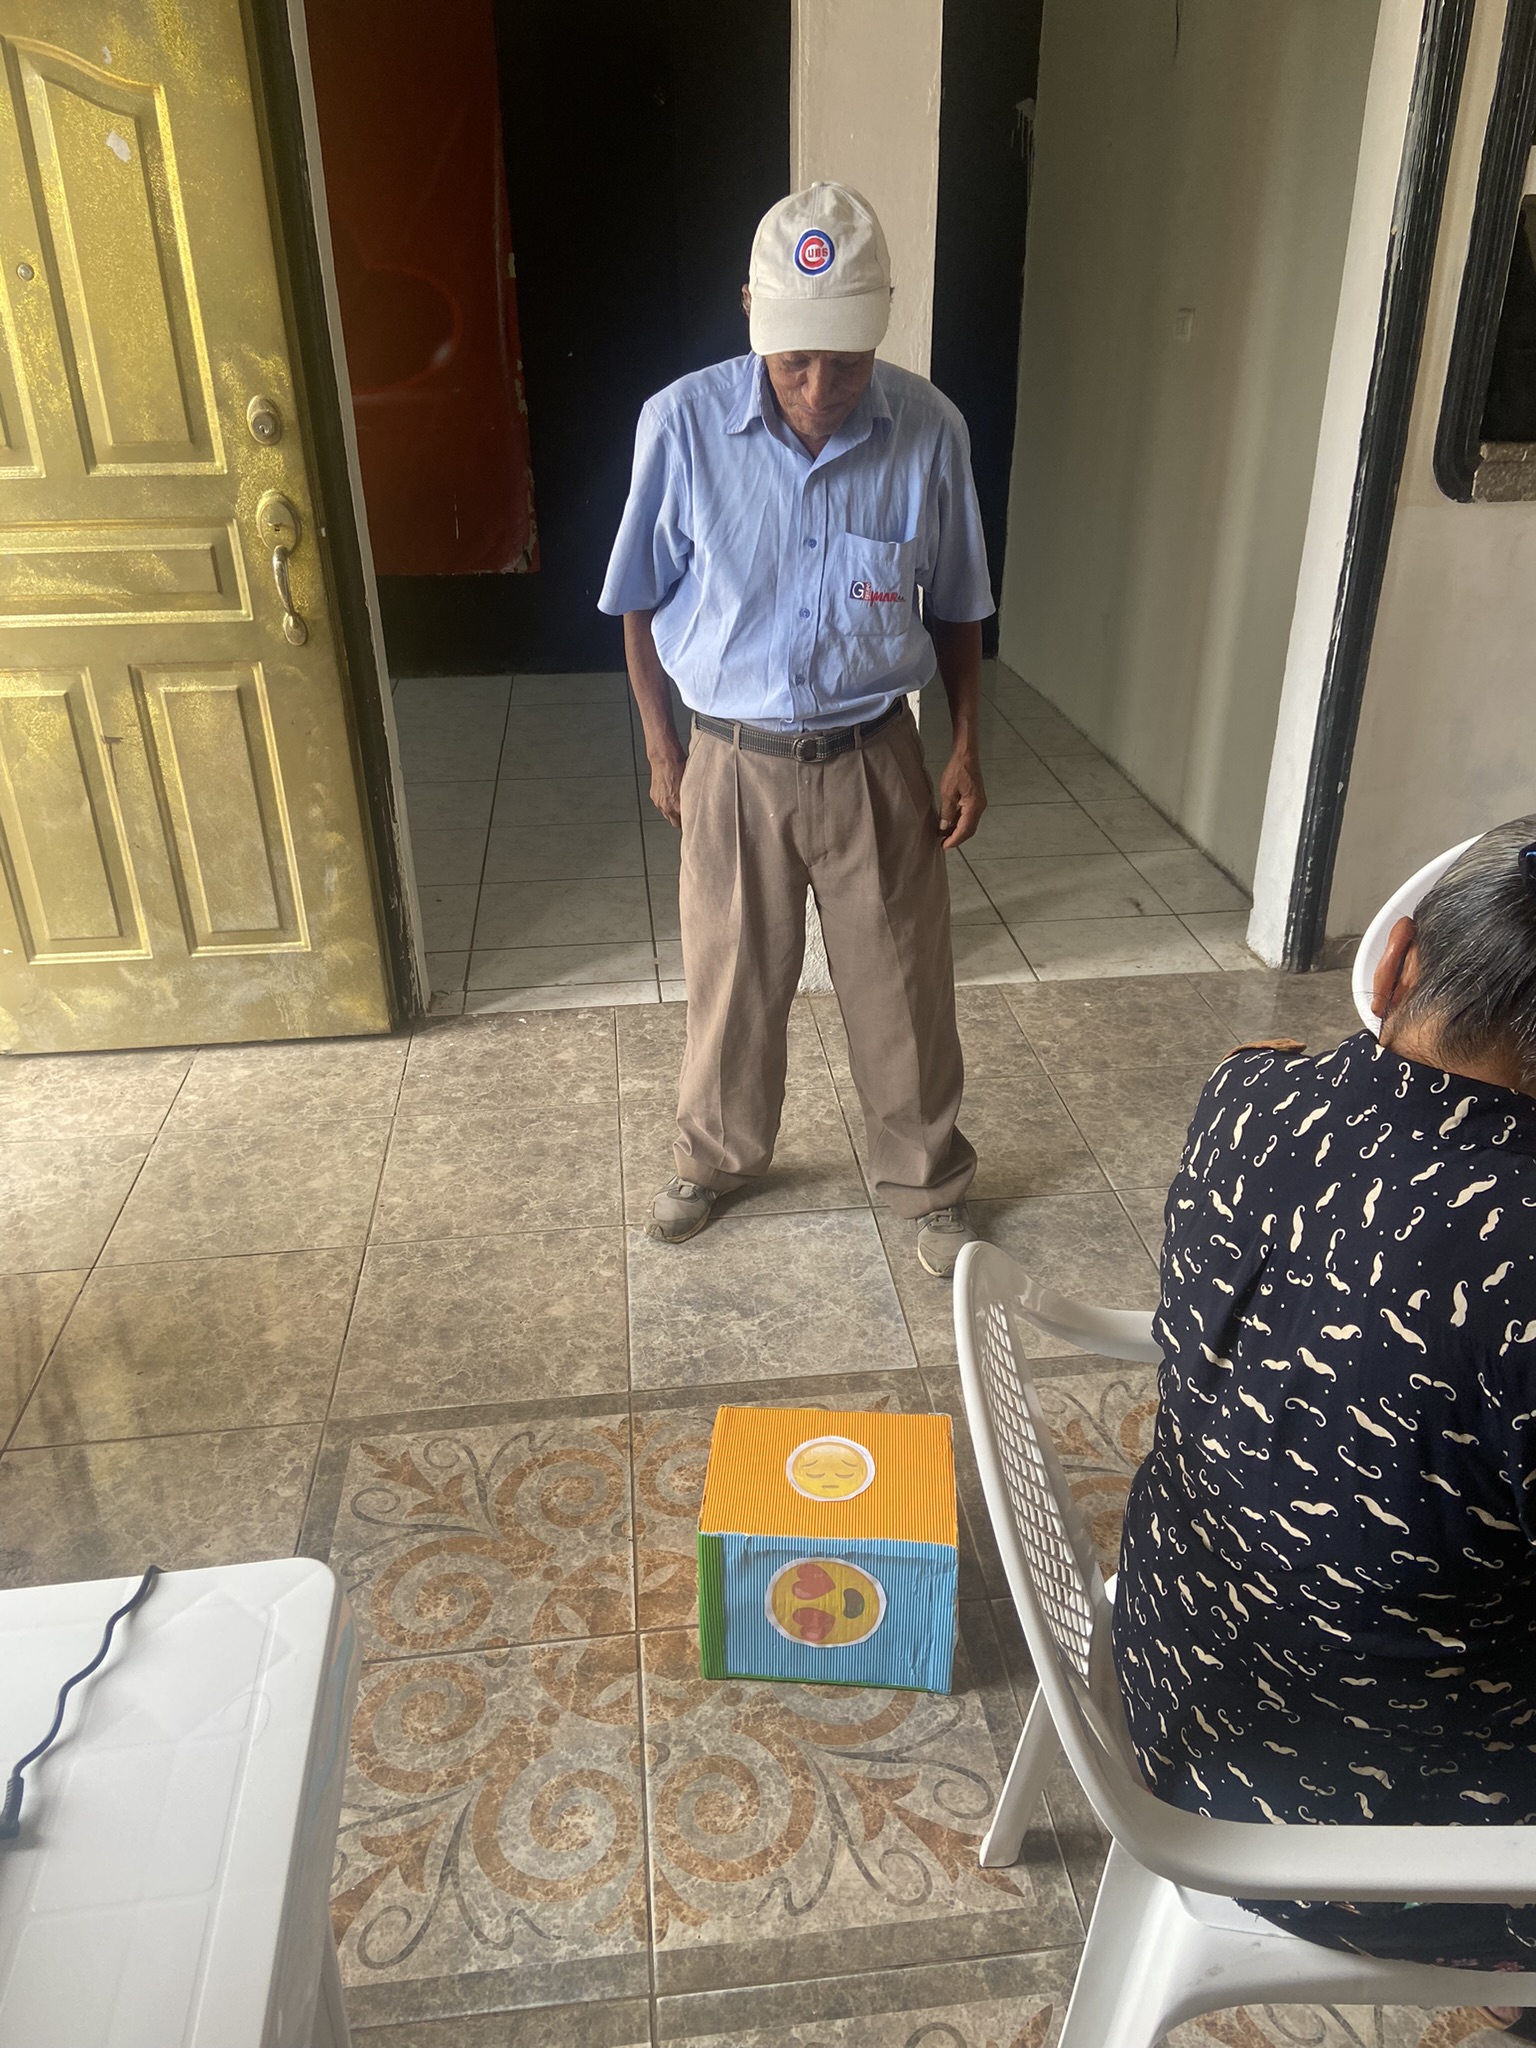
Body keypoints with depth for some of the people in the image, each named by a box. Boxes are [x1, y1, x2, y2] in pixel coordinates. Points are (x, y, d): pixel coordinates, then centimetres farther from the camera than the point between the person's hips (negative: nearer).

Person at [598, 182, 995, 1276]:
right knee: (732, 982, 16)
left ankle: (929, 1181, 35)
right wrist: (662, 750, 3)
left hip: (875, 763, 1)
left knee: (904, 990, 11)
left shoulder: (930, 430, -10)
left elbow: (956, 609, 3)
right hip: (735, 765, 0)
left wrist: (966, 753, 2)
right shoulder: (682, 423, -13)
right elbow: (643, 601, -1)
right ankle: (719, 1155, 43)